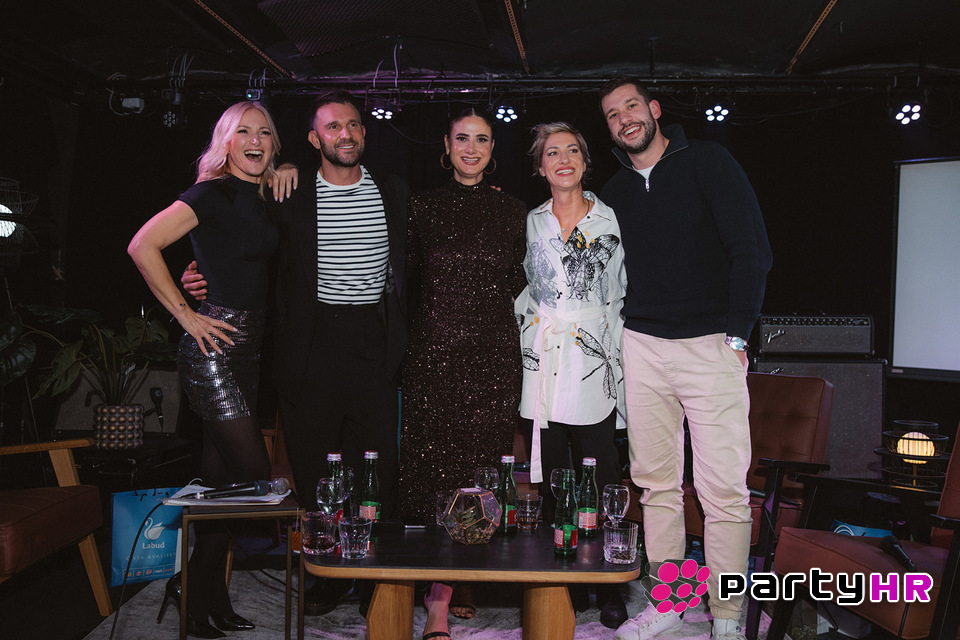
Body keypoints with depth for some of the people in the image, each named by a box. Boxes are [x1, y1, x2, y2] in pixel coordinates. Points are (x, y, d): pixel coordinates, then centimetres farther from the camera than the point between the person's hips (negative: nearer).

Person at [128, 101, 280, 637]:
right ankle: (192, 588, 11)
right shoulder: (213, 192, -10)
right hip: (213, 345, -8)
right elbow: (143, 245, -16)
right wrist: (185, 314, -14)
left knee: (222, 478, 12)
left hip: (248, 347, 8)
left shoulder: (260, 197, 14)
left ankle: (210, 595, 23)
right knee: (254, 475, -8)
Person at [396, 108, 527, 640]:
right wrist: (405, 347, 7)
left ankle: (451, 588, 19)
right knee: (432, 469, -5)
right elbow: (408, 282, 10)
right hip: (434, 353, -1)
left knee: (482, 468, 2)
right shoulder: (423, 207, 7)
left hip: (493, 358, 1)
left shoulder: (512, 211, 10)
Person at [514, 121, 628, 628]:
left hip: (594, 368, -2)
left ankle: (608, 587, 13)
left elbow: (621, 296, 7)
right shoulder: (529, 223, 11)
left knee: (600, 481, -1)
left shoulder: (611, 220, 5)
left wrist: (622, 363, 3)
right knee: (551, 480, 6)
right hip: (543, 367, 2)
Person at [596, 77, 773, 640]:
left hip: (710, 344, -4)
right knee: (656, 483, 8)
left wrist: (737, 334, -10)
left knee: (724, 489, -4)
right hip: (641, 346, 5)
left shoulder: (707, 162, 1)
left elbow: (752, 249, -5)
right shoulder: (615, 191, 15)